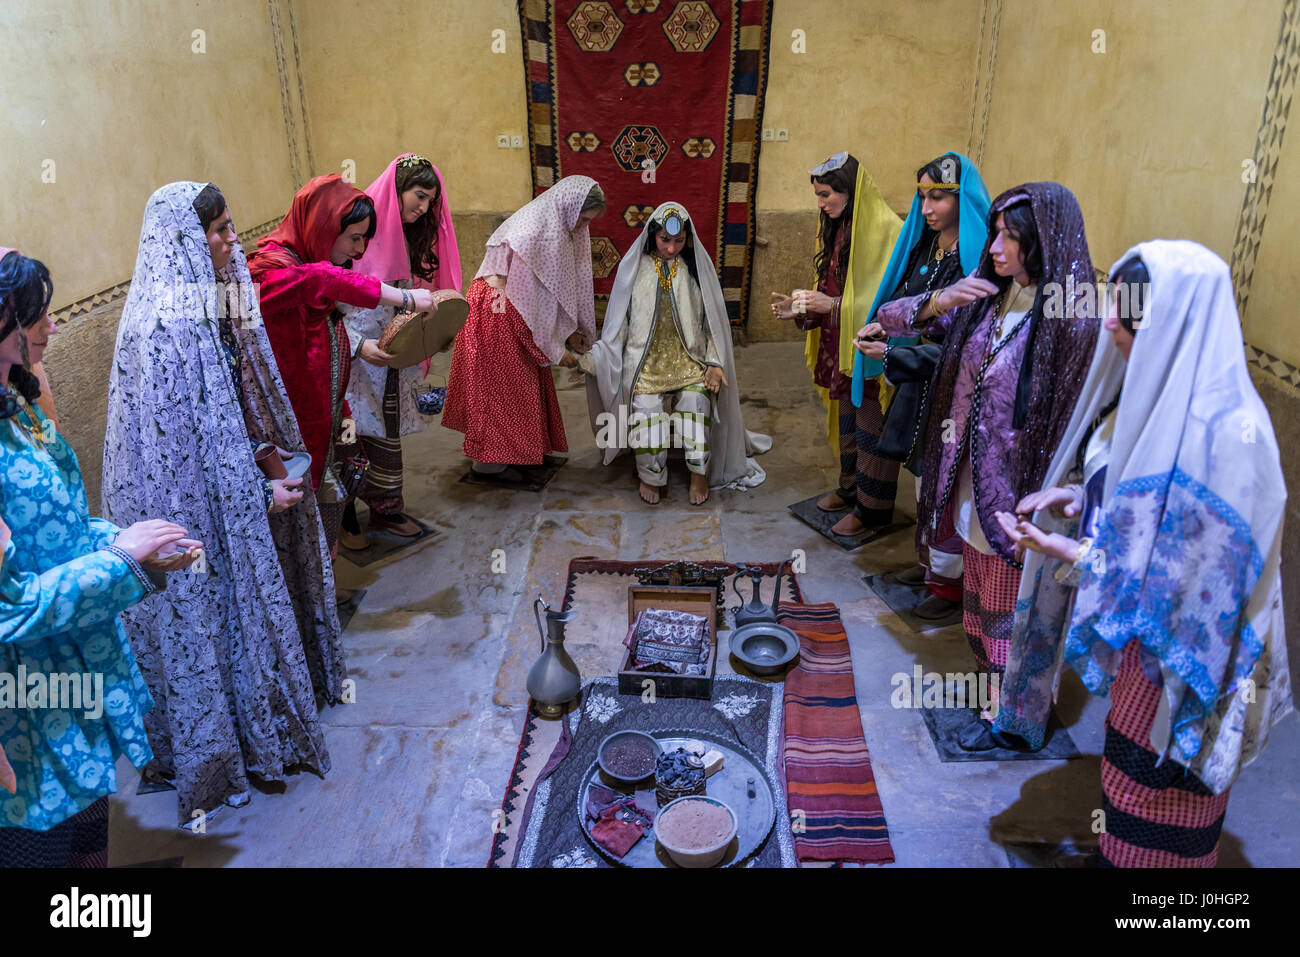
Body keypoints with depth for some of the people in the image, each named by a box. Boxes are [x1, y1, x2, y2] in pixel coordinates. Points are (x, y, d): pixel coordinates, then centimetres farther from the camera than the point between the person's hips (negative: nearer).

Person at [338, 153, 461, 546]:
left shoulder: (408, 237, 12)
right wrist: (359, 345, -24)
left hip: (393, 361, 7)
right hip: (353, 359, -7)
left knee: (386, 435, 13)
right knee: (351, 437, 1)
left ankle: (383, 508, 26)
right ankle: (345, 517, 15)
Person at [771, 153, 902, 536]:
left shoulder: (886, 230, -17)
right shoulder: (839, 229, 11)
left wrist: (833, 305, -24)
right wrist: (800, 308, 0)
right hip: (841, 347, 8)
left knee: (871, 429, 3)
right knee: (847, 421, 19)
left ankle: (872, 507, 16)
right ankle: (850, 488, 35)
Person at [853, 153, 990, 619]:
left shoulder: (978, 258, -19)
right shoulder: (924, 247, 5)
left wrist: (893, 355, -24)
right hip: (920, 380, 8)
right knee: (925, 475, 19)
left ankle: (950, 581, 20)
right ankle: (930, 559, 37)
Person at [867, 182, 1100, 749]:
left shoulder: (1070, 318, -18)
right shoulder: (985, 298, 0)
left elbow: (1074, 415, -17)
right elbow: (891, 320, 1)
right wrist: (938, 301, -19)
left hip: (1019, 484, -6)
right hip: (972, 476, 6)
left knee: (1008, 598, 10)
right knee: (978, 587, 22)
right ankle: (990, 673, 43)